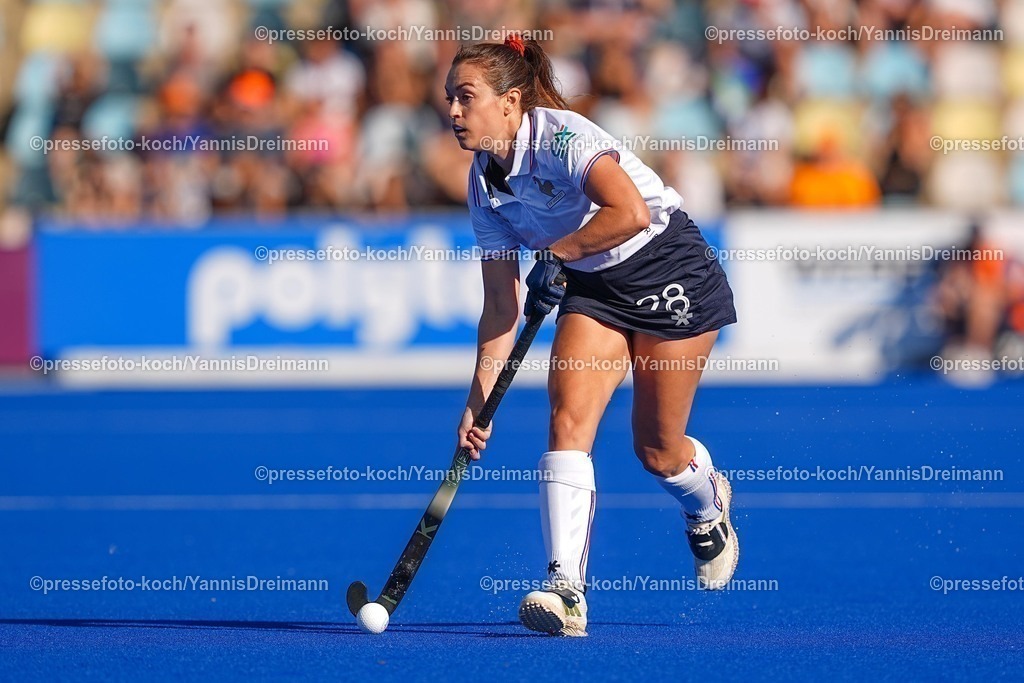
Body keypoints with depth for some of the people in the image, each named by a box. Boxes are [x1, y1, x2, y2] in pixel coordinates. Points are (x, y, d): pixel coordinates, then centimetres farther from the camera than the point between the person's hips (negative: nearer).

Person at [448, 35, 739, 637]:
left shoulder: (561, 136, -24)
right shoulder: (484, 185, -1)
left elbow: (631, 212, -39)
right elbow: (502, 305, 3)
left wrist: (555, 253, -25)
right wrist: (480, 397, -3)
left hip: (671, 274, -6)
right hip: (592, 289, 6)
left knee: (657, 450, 1)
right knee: (568, 419, -16)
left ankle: (709, 509, 38)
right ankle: (566, 587, -22)